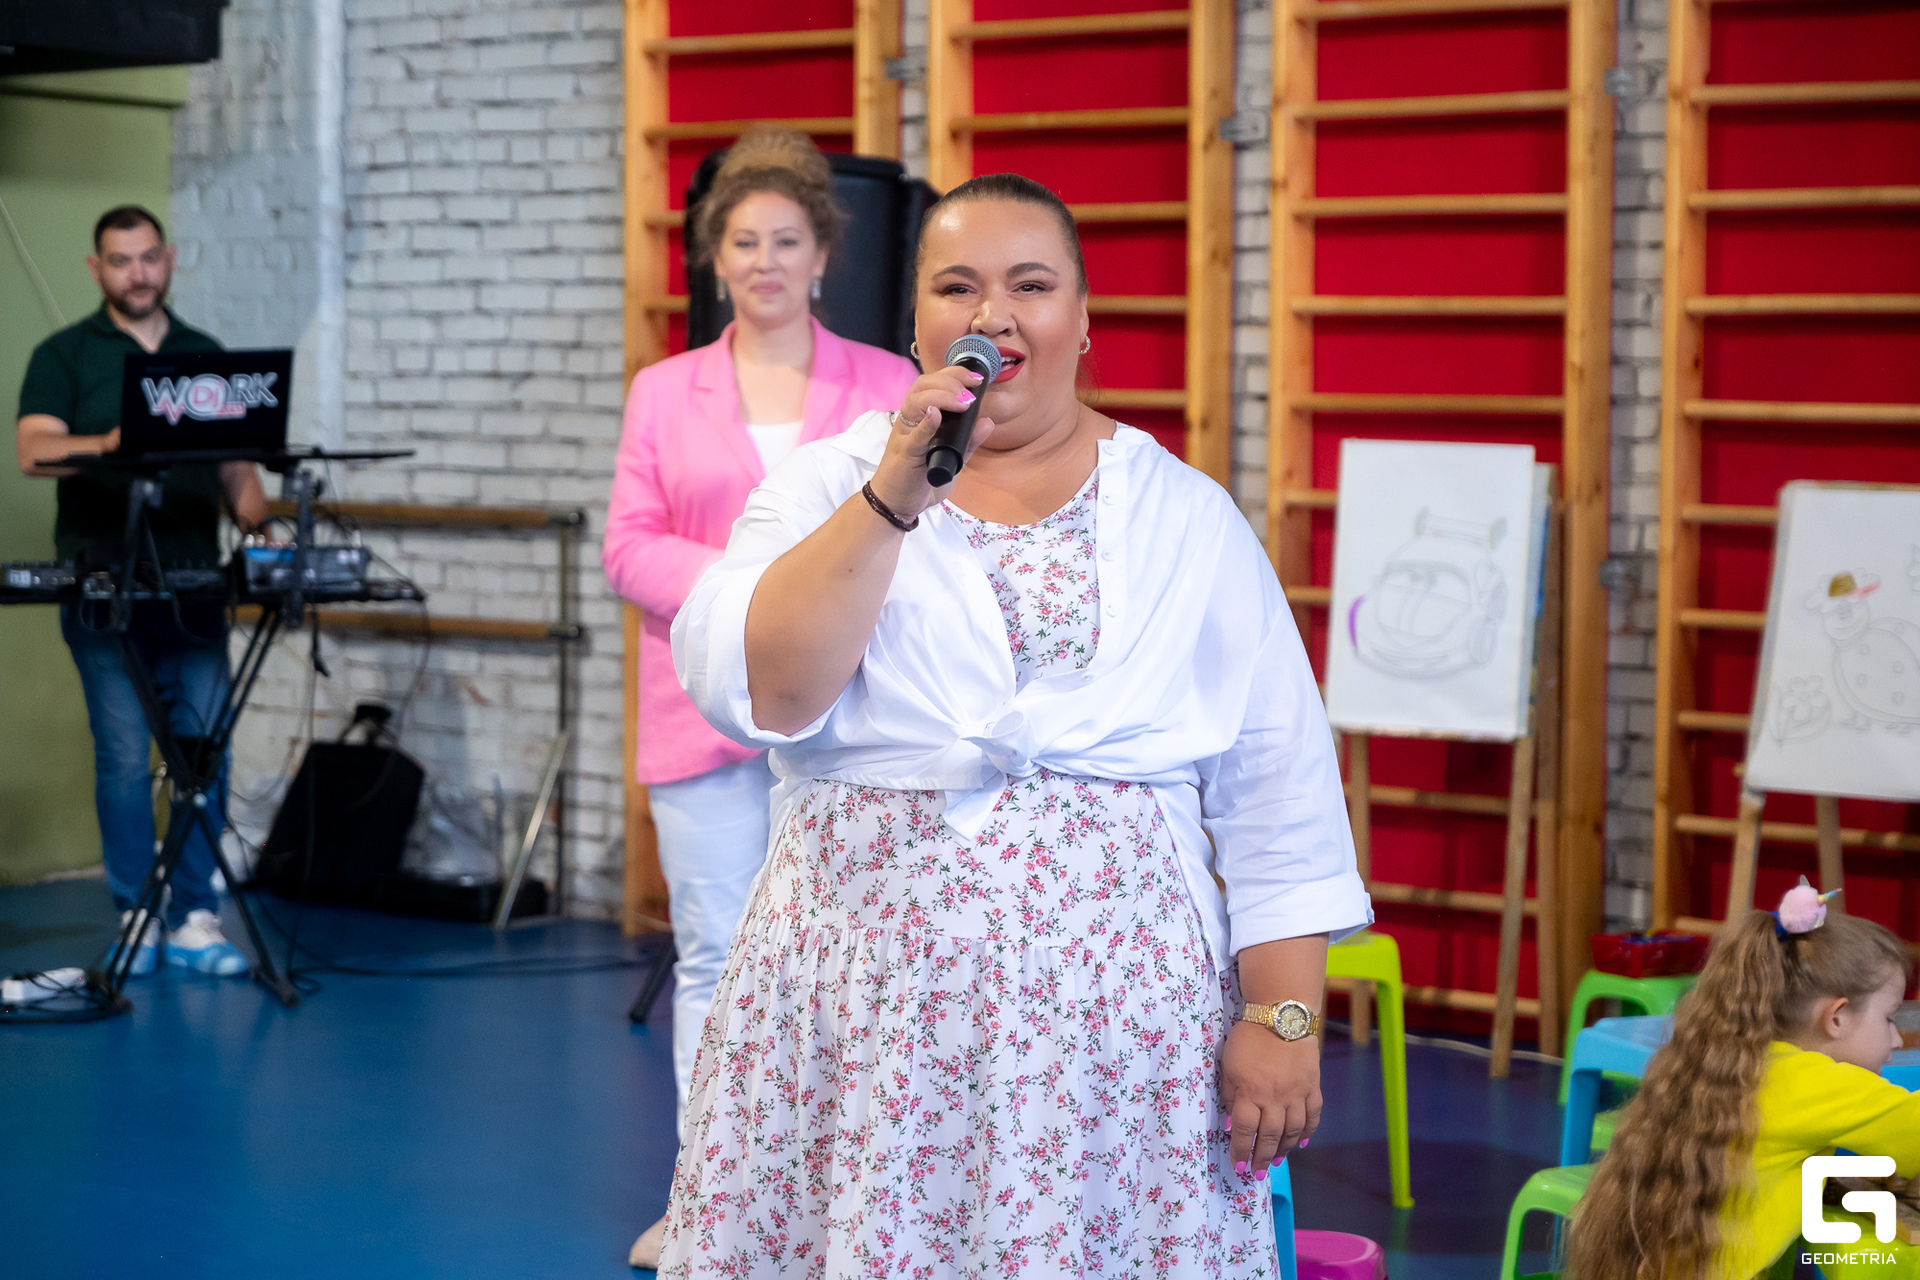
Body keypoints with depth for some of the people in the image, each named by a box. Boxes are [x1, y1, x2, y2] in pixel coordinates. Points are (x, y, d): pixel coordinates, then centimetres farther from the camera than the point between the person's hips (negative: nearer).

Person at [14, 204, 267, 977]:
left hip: (195, 587, 3)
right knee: (124, 758, -4)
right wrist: (107, 444, -28)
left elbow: (236, 468, 17)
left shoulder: (207, 356, 16)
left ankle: (196, 921, 5)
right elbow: (34, 451, -10)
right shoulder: (65, 356, 5)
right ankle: (135, 922, 5)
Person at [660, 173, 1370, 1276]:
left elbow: (1280, 804, 4)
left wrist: (1286, 1019, -3)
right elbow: (755, 690, -11)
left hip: (1115, 1004, 0)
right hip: (864, 1010, 0)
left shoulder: (1188, 516, 6)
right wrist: (893, 497, -16)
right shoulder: (830, 485, 6)